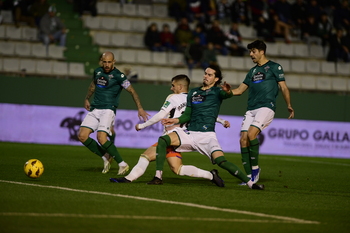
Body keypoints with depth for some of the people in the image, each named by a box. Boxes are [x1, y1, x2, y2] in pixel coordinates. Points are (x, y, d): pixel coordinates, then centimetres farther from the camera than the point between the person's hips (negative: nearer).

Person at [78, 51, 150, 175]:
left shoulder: (118, 75, -8)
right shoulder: (97, 71, 10)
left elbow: (132, 91, -8)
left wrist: (140, 108, -15)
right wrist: (87, 99, 35)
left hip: (108, 110, -7)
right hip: (94, 109, 7)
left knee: (101, 138, -24)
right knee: (82, 135, -8)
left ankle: (122, 164, -11)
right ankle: (105, 159, 7)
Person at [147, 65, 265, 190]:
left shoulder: (216, 91, 4)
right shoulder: (193, 92, 19)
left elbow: (227, 94, -21)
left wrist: (227, 91, -46)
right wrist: (175, 120, 2)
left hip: (207, 135, -5)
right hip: (189, 133, 5)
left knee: (221, 161, -24)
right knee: (162, 140, -17)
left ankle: (250, 183, -15)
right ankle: (158, 177, -13)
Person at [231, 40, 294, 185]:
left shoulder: (274, 67, 6)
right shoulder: (253, 71, 24)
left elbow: (283, 87, 2)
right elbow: (240, 90, 25)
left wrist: (289, 106, -8)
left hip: (266, 107, -6)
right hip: (251, 110, 6)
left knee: (251, 134, -25)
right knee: (243, 139, -8)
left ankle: (255, 168, -11)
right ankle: (249, 176, -3)